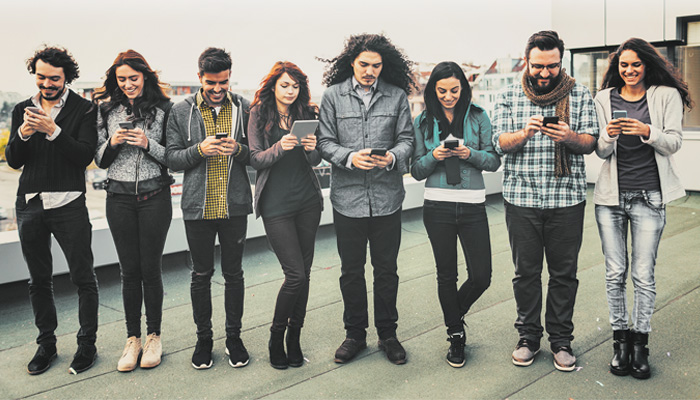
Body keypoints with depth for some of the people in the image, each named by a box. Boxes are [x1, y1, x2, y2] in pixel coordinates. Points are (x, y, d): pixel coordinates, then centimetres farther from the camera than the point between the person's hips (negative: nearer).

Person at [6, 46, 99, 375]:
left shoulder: (83, 109, -1)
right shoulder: (22, 110, 12)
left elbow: (85, 156, -11)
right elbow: (13, 161, 7)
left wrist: (53, 130, -21)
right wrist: (23, 134, -12)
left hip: (68, 203, -4)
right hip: (29, 203, 5)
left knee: (83, 277, -1)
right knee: (38, 279, 12)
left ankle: (87, 344, 12)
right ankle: (46, 343, 25)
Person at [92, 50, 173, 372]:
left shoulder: (163, 109, 0)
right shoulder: (107, 110, 9)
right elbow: (100, 159, 11)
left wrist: (148, 144, -15)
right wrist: (112, 143, -8)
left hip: (155, 196, -2)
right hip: (119, 197, 2)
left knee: (151, 269, 3)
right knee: (129, 271, 6)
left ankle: (153, 336, 18)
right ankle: (132, 339, 17)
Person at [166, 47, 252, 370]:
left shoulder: (244, 108, 3)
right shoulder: (181, 111, 2)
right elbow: (172, 158, 1)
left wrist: (239, 149, -16)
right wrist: (200, 150, -16)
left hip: (235, 206, 0)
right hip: (198, 207, 0)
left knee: (234, 273, 9)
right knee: (201, 274, 10)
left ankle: (234, 337, 24)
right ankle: (204, 338, 25)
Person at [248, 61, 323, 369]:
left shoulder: (307, 114, 8)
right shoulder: (259, 114, 1)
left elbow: (315, 161, 5)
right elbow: (255, 159, -6)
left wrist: (311, 148, -18)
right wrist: (280, 148, -24)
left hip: (307, 200, 4)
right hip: (275, 203, -3)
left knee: (304, 272, 6)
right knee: (295, 274, -9)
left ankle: (294, 338, 21)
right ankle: (276, 336, 12)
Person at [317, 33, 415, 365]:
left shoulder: (397, 96, 5)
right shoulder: (333, 95, 2)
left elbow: (406, 138, 5)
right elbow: (325, 142, 0)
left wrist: (392, 157, -16)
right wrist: (350, 157, -18)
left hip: (387, 197, 1)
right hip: (347, 197, 0)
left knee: (386, 269, 9)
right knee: (351, 270, 10)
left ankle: (388, 334, 26)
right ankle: (355, 334, 26)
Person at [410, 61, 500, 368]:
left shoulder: (478, 117, 3)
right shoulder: (423, 121, 5)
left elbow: (494, 161, 4)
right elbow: (416, 170, 5)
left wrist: (470, 154, -15)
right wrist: (434, 157, -14)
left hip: (472, 205, 0)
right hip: (437, 206, 0)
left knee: (481, 276, 0)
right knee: (446, 275, 8)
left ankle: (454, 313, 32)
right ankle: (456, 336, 26)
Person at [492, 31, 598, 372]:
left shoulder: (580, 94, 6)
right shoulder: (509, 96, 6)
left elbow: (591, 142, 2)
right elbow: (500, 143, 0)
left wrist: (569, 137, -20)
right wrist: (524, 133, -20)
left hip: (567, 198, 0)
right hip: (521, 198, 0)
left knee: (564, 273, 6)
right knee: (526, 271, 8)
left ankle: (561, 340, 21)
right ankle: (528, 337, 23)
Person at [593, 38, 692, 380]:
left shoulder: (666, 95, 4)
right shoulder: (604, 98, 8)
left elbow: (674, 143, -2)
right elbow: (601, 152, 6)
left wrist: (647, 131, -20)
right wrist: (608, 136, -16)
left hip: (649, 197, -2)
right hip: (611, 196, 2)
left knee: (643, 274, -1)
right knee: (615, 272, 5)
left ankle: (640, 343, 13)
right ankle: (620, 339, 18)